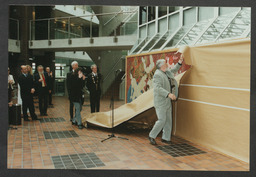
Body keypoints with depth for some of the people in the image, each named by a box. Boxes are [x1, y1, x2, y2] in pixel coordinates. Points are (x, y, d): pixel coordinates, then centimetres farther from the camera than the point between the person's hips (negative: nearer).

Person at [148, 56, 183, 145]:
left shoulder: (166, 72, 11)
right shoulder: (157, 75, -17)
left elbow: (174, 70, 31)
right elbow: (158, 88, -28)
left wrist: (180, 62, 17)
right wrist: (169, 94, -35)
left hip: (167, 101, 9)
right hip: (160, 102, -9)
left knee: (168, 121, 10)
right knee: (161, 120, -10)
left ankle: (166, 138, 19)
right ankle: (152, 136, 7)